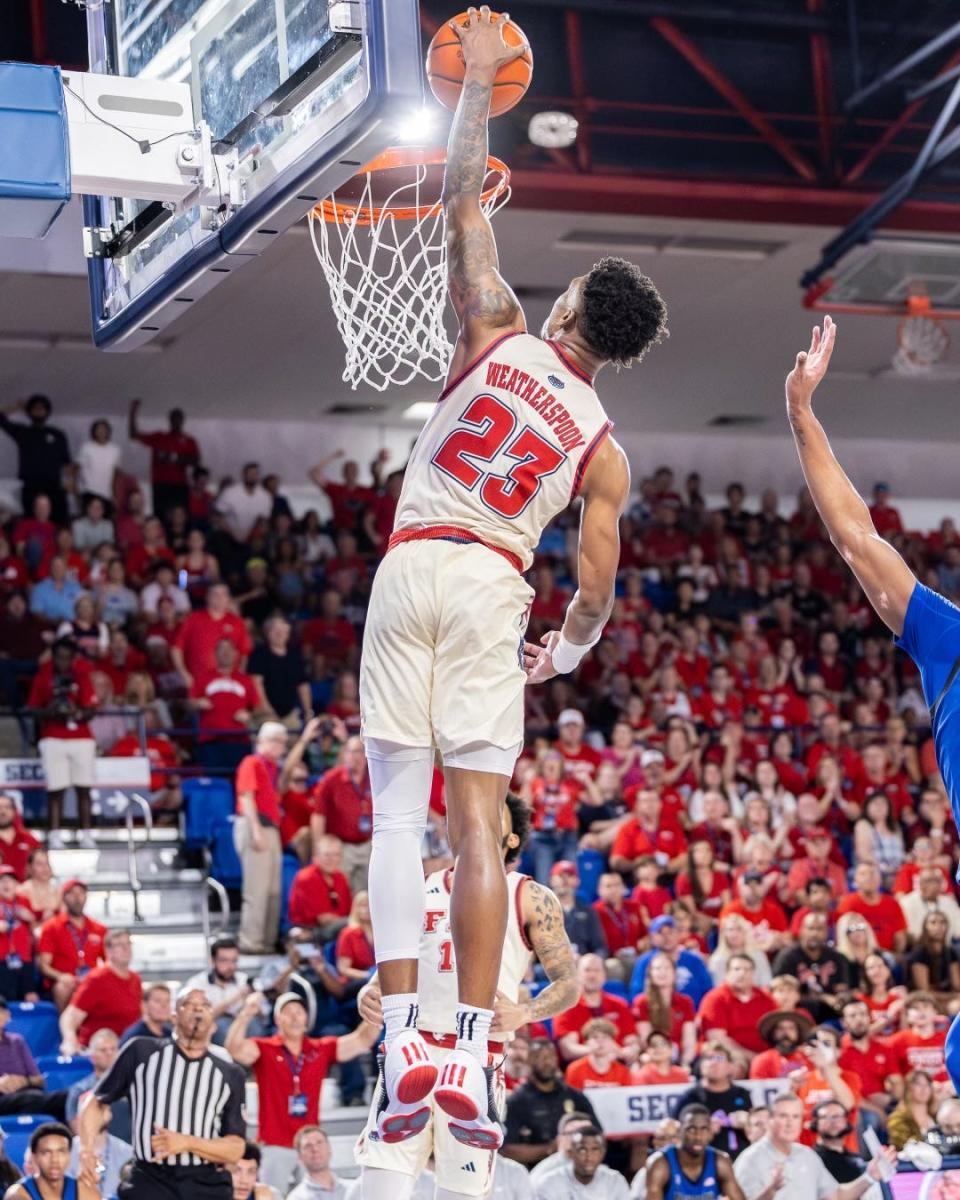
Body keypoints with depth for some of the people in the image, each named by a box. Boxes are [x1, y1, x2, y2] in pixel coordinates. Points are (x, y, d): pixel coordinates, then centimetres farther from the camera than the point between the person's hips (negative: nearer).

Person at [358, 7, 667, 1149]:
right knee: (479, 822, 0)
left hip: (411, 569, -1)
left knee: (398, 808, -2)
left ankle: (402, 1040, -13)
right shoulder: (604, 447, 7)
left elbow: (463, 205, 8)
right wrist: (567, 649, 25)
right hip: (494, 588, 1)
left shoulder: (497, 339, 4)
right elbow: (596, 587, 4)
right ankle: (472, 1058, -7)